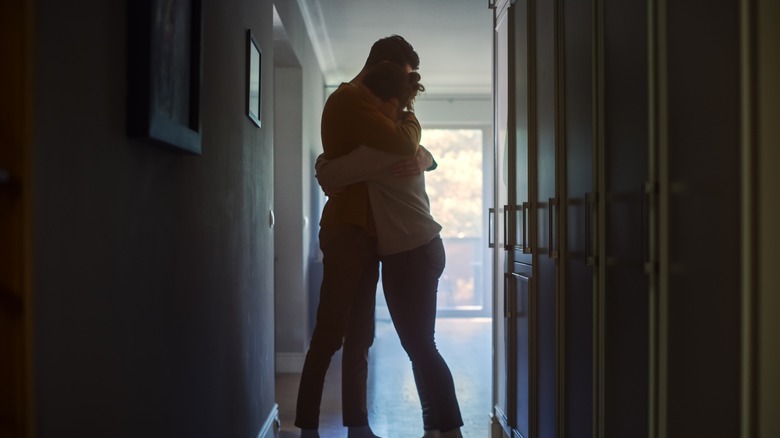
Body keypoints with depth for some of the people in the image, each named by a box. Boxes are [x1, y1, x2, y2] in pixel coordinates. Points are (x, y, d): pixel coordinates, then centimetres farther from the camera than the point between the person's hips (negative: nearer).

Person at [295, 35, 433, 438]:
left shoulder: (361, 104, 22)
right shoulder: (350, 100, -10)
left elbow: (402, 150, 21)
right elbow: (403, 142, -21)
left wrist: (415, 155, -1)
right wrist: (409, 118, 0)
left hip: (362, 232, 10)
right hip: (346, 231, -10)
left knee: (359, 336, 9)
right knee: (329, 335, -9)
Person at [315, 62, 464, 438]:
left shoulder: (386, 143, -18)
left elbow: (329, 176, -17)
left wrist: (322, 163, 5)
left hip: (411, 255, -10)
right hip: (418, 250, 10)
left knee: (419, 345, -5)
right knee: (419, 346, 12)